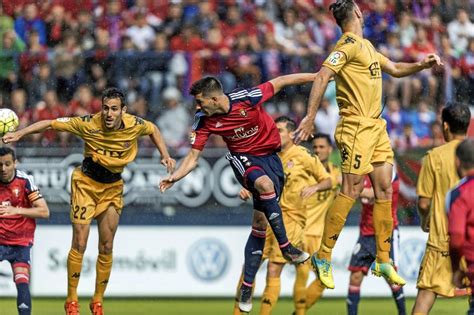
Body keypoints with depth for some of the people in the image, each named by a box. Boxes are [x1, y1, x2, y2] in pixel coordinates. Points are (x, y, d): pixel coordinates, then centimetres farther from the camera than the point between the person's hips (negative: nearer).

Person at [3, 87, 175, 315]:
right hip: (86, 183, -2)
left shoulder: (134, 125, -15)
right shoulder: (88, 124, -22)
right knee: (79, 245, -9)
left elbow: (153, 130, 9)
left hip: (113, 187, 2)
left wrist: (165, 156, 2)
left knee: (106, 247, 3)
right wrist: (19, 134, -19)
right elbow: (50, 124, -14)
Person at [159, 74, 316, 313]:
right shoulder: (204, 121, -13)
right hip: (242, 157, 0)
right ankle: (285, 247, -25)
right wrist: (175, 177, -22)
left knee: (260, 220, -1)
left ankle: (246, 286, 8)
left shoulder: (246, 98, -23)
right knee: (264, 184, -35)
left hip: (270, 155, 0)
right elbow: (193, 156, -6)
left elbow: (279, 82, -11)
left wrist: (316, 76, -5)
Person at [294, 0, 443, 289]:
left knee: (385, 190, 8)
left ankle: (383, 261, 13)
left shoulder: (366, 46, 17)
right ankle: (323, 257, 0)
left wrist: (422, 65, 13)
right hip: (357, 127, -9)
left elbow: (394, 69, 29)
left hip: (377, 126, 9)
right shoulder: (349, 44, -12)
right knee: (352, 190, -9)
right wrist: (311, 117, -26)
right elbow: (323, 76, -21)